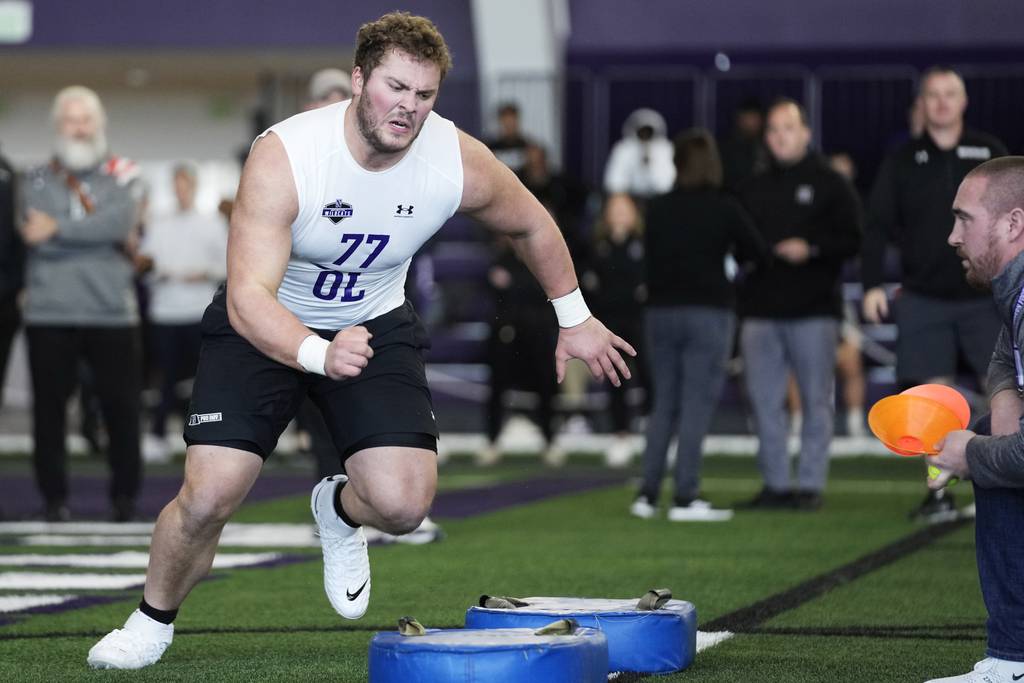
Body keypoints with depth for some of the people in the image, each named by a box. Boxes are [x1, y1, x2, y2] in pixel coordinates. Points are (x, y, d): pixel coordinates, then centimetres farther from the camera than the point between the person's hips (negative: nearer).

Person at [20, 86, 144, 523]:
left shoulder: (122, 175, 7)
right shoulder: (38, 180, 9)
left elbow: (120, 223, -12)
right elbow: (36, 235, -7)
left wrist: (59, 229, -10)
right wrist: (97, 234, -11)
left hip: (112, 311, -1)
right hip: (48, 313, 1)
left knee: (121, 407, 0)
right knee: (49, 408, 1)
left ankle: (125, 495, 13)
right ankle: (54, 497, 11)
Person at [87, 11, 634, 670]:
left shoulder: (460, 163, -19)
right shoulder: (283, 156, -31)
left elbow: (532, 225, 4)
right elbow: (248, 296, -38)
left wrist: (575, 318, 15)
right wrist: (319, 355, -56)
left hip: (376, 323, 3)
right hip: (267, 324, -3)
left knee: (403, 504, -17)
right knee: (208, 498, -17)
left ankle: (338, 510, 22)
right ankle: (154, 620, 15)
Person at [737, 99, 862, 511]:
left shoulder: (829, 184, 5)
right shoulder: (753, 189, 17)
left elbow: (852, 240, -2)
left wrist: (811, 249, -15)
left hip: (813, 310, -4)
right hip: (760, 308, 4)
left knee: (816, 400, -2)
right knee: (764, 400, 2)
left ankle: (810, 483, 2)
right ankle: (776, 483, 8)